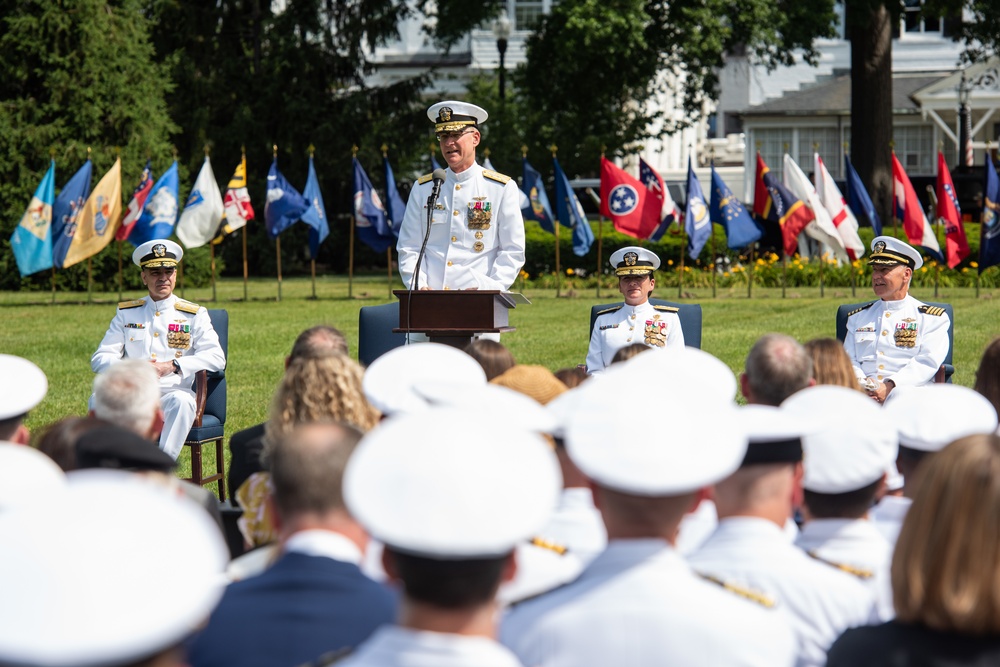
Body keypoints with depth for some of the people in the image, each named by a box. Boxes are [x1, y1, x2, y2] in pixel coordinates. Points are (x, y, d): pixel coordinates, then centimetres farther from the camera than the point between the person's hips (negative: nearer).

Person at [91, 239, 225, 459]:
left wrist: (172, 366, -17)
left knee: (181, 401, -37)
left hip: (172, 392, -2)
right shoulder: (126, 314, 16)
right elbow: (99, 359, 8)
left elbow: (216, 358, -3)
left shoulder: (194, 315, 11)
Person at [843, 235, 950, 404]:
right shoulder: (858, 317, 25)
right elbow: (849, 360, 16)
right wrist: (861, 385, -9)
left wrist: (890, 387, -17)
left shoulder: (932, 318, 12)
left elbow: (927, 361, -2)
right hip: (862, 396, 3)